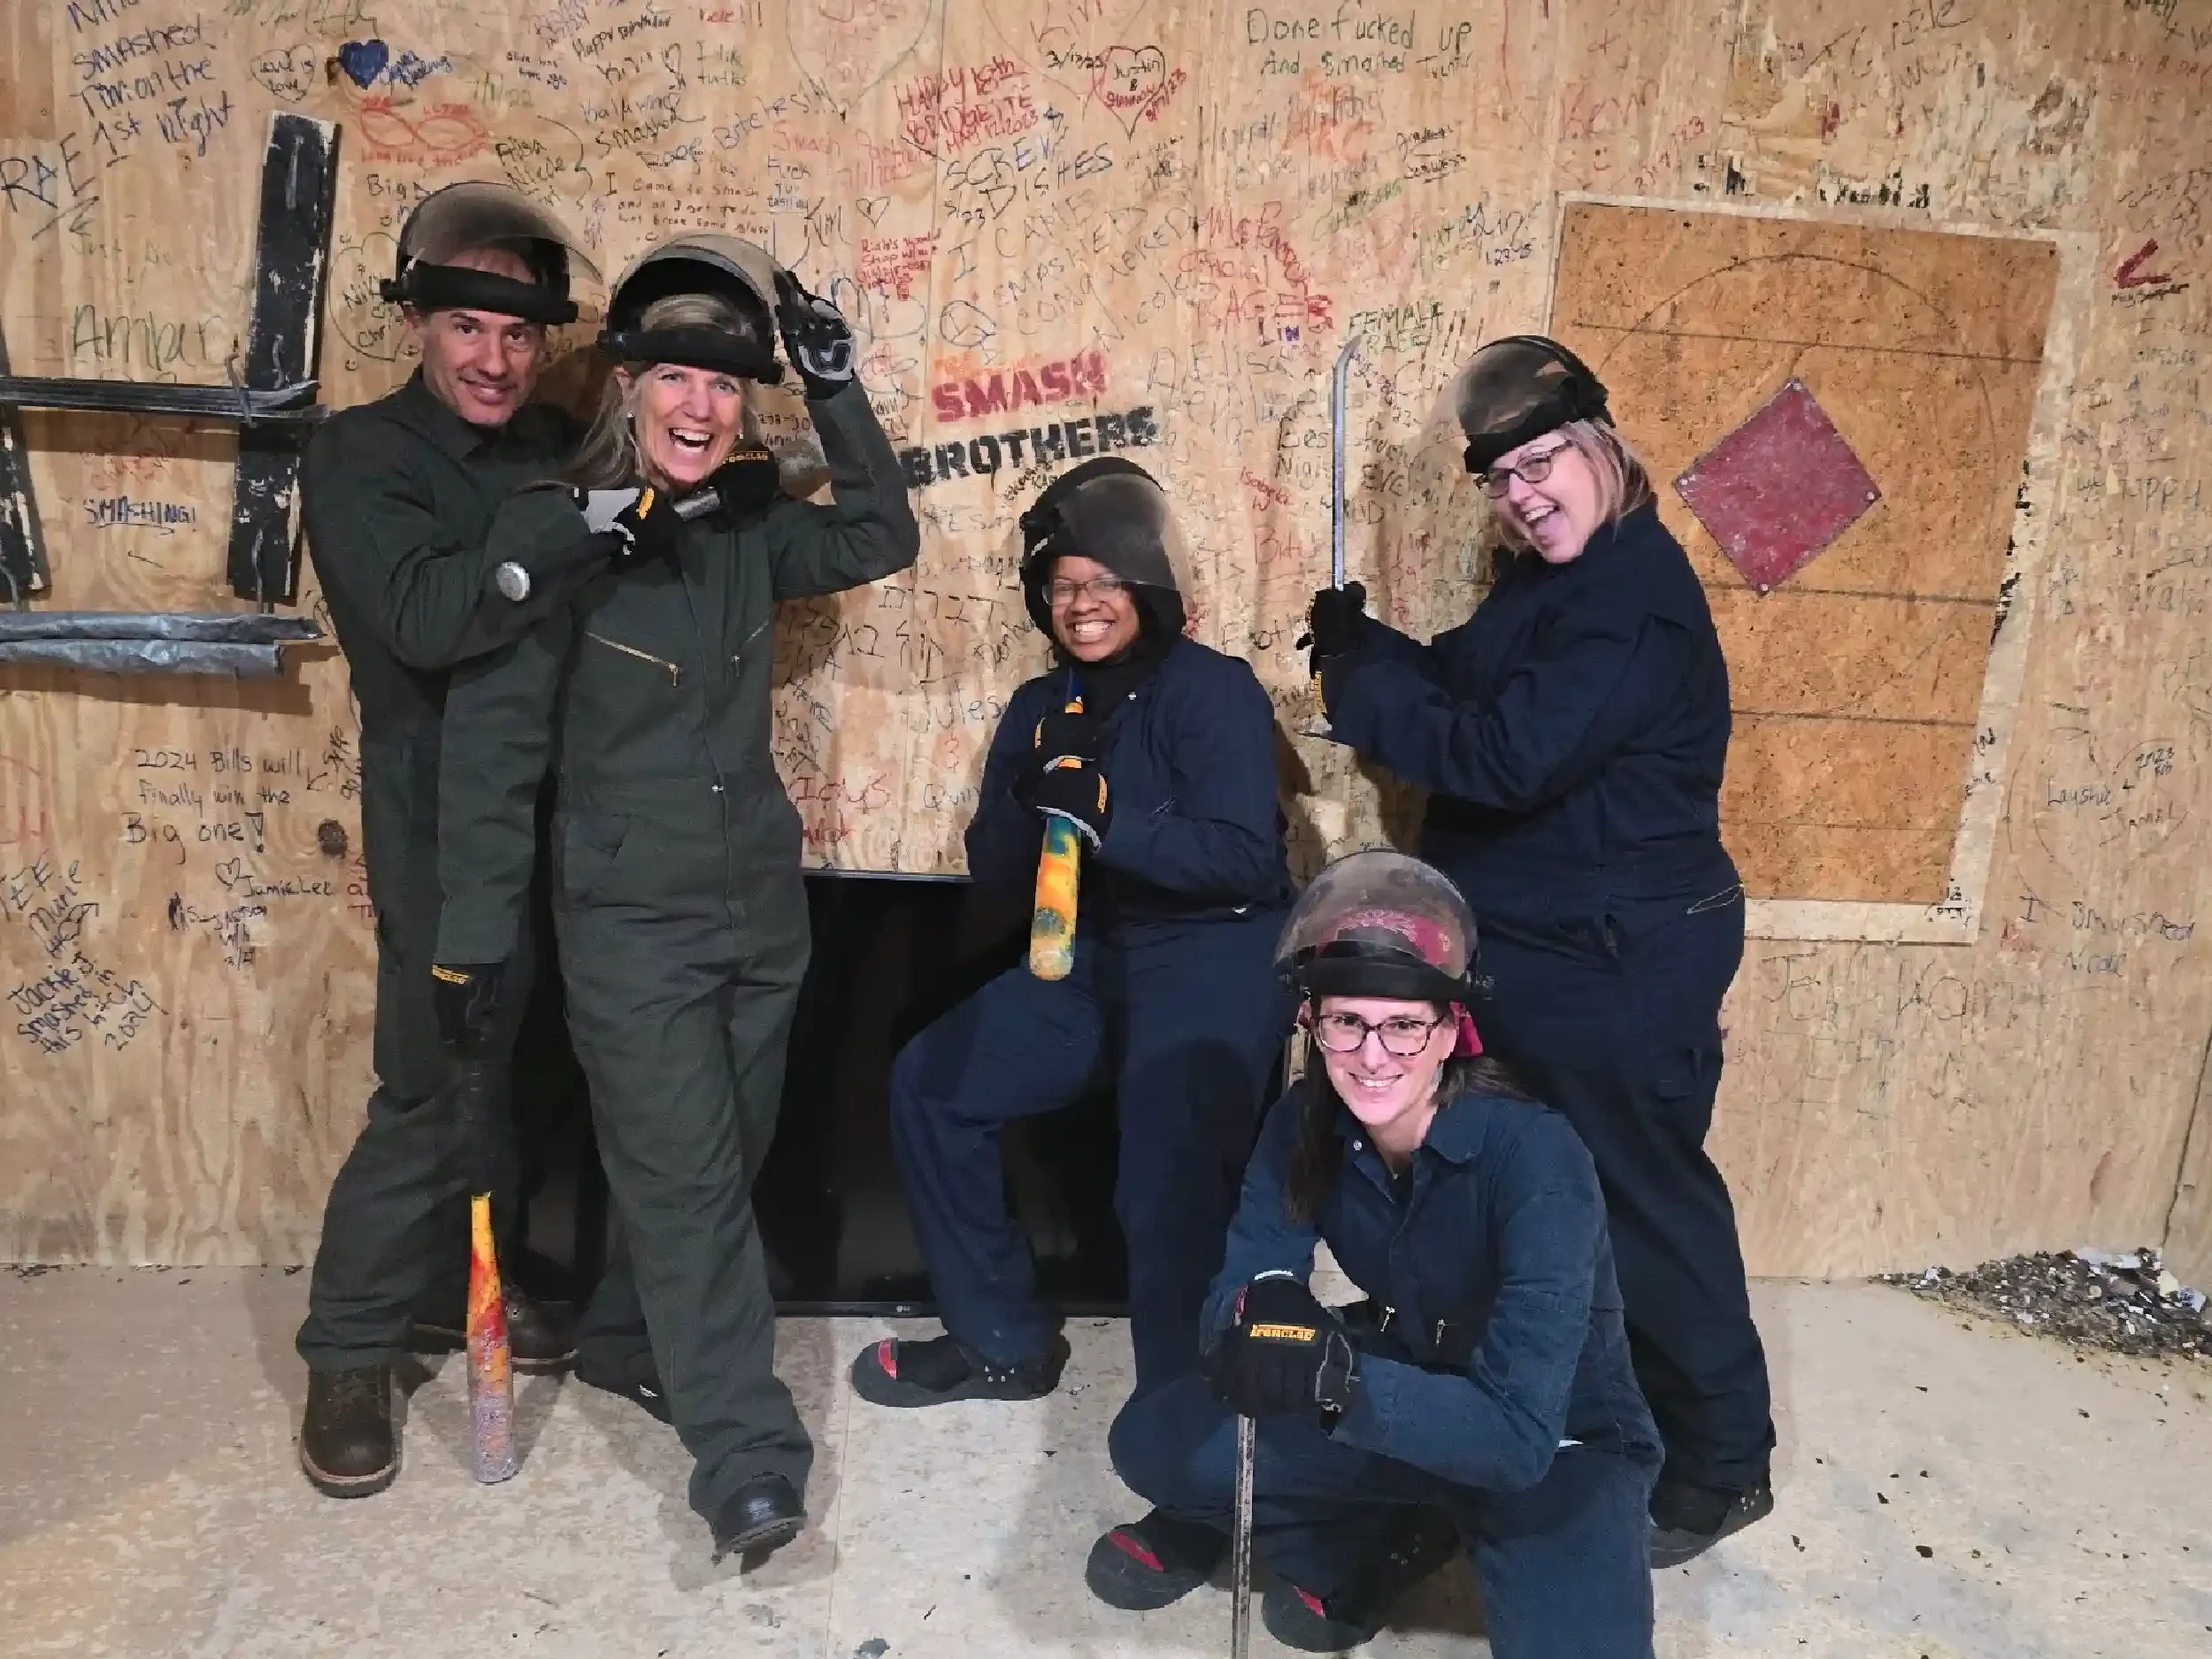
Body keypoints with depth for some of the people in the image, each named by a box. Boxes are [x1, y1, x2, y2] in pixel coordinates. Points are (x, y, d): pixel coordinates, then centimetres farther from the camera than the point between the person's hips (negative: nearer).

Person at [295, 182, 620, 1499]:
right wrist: (583, 521, -36)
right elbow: (425, 617, -27)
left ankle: (457, 1287, 34)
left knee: (514, 1067, 15)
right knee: (433, 1083, -2)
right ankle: (350, 1352, 17)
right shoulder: (361, 457, -7)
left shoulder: (565, 450, 9)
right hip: (444, 816, -5)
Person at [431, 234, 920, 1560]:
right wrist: (478, 939, -10)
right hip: (630, 922, -5)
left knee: (723, 1170, 17)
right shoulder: (564, 536, -11)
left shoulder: (751, 530, 3)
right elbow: (492, 749, -10)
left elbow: (884, 539, 8)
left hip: (763, 906, 5)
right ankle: (751, 1461, 4)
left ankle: (630, 1339, 42)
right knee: (687, 1185, -4)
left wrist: (834, 383, -1)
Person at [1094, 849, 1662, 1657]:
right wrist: (1263, 1314, -39)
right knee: (1152, 1441, -13)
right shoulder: (1306, 1123, -15)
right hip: (1404, 1386, 4)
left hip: (1561, 1443, -3)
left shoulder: (1535, 1158, -31)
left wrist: (1338, 1380, -48)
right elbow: (1231, 1298, -15)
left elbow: (1520, 1433, -34)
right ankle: (1373, 1542, 7)